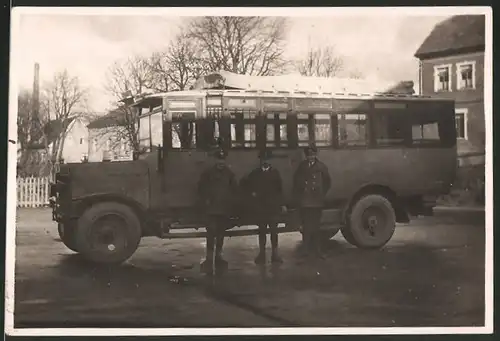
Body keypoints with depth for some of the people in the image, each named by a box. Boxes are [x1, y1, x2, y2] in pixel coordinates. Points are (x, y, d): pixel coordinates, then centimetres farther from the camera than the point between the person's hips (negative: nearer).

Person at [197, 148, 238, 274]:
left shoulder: (229, 174, 8)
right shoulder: (208, 173, 2)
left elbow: (234, 189, 16)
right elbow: (201, 188, 6)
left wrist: (231, 200, 5)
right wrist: (205, 200, -3)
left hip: (225, 208, 3)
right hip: (212, 208, -3)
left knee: (221, 233, 10)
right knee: (211, 232, -13)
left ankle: (218, 257, 19)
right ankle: (209, 258, -13)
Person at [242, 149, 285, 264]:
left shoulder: (275, 172, 4)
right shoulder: (255, 173, 6)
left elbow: (280, 189, 2)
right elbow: (245, 184, 15)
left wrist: (282, 204, -1)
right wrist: (251, 192, 0)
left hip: (273, 206, -1)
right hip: (260, 206, 1)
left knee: (274, 230, -2)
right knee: (262, 230, 7)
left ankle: (274, 253, 4)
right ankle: (261, 254, 13)